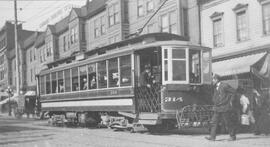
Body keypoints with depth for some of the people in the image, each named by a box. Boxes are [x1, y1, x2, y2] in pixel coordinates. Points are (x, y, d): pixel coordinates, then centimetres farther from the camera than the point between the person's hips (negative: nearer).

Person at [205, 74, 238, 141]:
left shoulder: (224, 86, -12)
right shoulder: (215, 87, 12)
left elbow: (233, 91, -7)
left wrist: (230, 101, -8)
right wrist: (215, 104, 14)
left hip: (225, 108, -7)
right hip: (217, 109, 7)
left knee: (228, 123, 2)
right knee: (214, 122, -1)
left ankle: (233, 136, 14)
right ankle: (212, 136, -1)